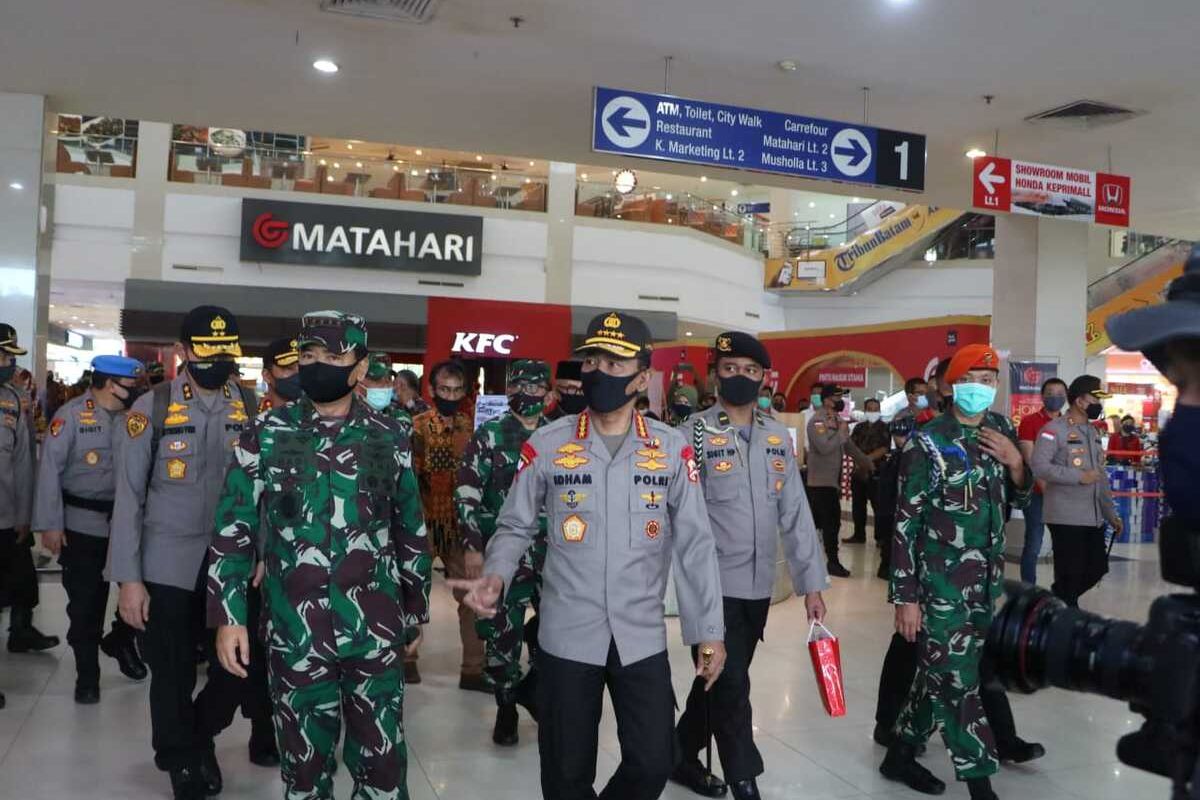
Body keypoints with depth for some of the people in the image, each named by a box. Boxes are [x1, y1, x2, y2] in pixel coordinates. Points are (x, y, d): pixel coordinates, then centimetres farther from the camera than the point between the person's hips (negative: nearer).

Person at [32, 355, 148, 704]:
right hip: (82, 525, -4)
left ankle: (120, 639, 34)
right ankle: (87, 675, 22)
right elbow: (50, 470, -10)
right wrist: (50, 524, -12)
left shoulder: (130, 418, 4)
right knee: (85, 603, 5)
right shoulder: (71, 415, -8)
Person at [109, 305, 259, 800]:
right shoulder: (152, 409, -5)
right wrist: (129, 578, -7)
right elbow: (129, 499, -4)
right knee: (173, 676, 10)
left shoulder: (253, 409, 2)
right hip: (169, 569, -2)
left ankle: (201, 734, 35)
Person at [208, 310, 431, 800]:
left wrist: (416, 609, 13)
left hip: (376, 632, 0)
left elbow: (411, 532, 10)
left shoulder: (389, 439, 2)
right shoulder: (266, 435, -1)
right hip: (295, 632, 0)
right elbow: (232, 531, 2)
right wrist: (228, 615, -3)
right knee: (304, 760, 13)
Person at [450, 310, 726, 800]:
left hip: (642, 637, 1)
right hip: (566, 636, 0)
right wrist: (494, 577, -17)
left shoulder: (672, 449, -1)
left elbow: (694, 545, 1)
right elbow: (515, 527, 4)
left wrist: (709, 631, 0)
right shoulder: (546, 445, -3)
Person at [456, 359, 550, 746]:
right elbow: (467, 494, -6)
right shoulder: (488, 435, -2)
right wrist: (472, 546, -12)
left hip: (551, 553, 3)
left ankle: (533, 685, 24)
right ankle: (506, 705, 22)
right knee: (503, 633, 4)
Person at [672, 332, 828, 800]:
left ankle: (683, 756, 37)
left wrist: (810, 581, 6)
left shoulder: (778, 436, 7)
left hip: (759, 586, 6)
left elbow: (795, 512, 8)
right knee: (730, 687, -1)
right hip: (713, 585, -5)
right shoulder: (695, 434, -8)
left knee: (720, 682, 17)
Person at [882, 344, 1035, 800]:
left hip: (987, 580, 6)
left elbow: (1020, 498, 18)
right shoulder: (928, 444, -12)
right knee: (958, 681, -2)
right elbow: (905, 524, -12)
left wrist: (1015, 462, -4)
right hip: (941, 582, -6)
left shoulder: (1002, 432, 6)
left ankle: (900, 755, 32)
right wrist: (905, 596, -14)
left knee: (938, 674, 16)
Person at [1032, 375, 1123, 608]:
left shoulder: (1093, 432, 15)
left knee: (1097, 569, 13)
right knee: (1070, 575, -1)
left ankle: (1059, 603, 32)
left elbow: (1101, 476, 19)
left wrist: (1111, 514, 18)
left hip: (1094, 518, 8)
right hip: (1066, 518, -8)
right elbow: (1039, 466, -23)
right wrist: (1079, 476, -19)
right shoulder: (1054, 430, -11)